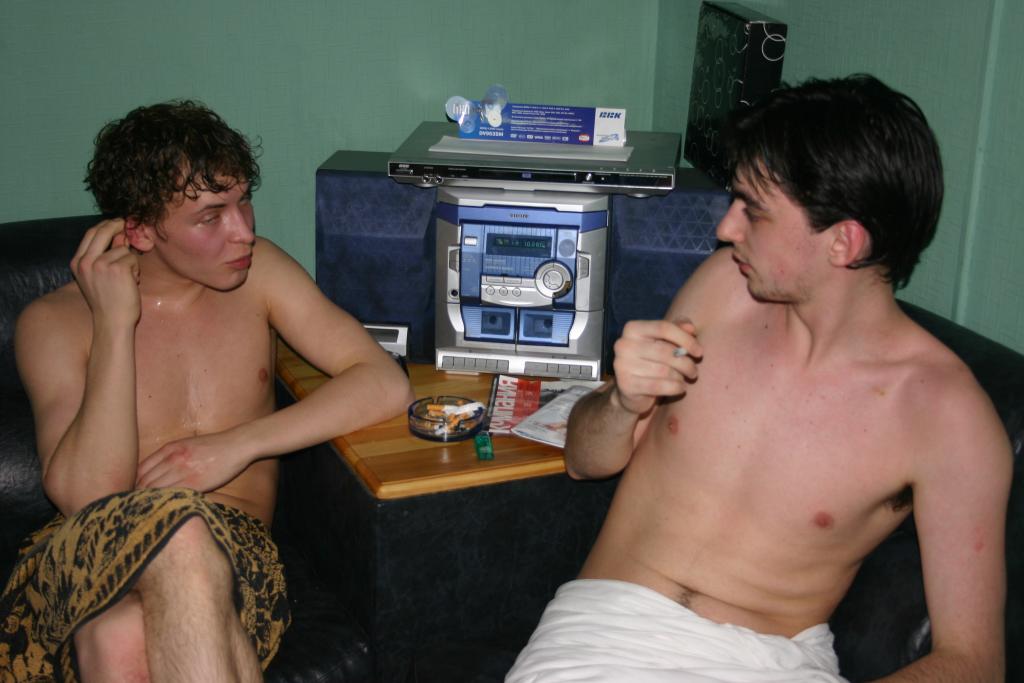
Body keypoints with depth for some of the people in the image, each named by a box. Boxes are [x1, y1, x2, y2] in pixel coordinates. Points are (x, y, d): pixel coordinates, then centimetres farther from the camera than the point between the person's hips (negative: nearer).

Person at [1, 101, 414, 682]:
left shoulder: (256, 272, 11)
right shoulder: (53, 323, 5)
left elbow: (386, 386, 1)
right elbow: (85, 496, -9)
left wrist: (237, 446, -8)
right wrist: (115, 325, -10)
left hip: (234, 553, 0)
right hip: (89, 561, 0)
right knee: (178, 529, -38)